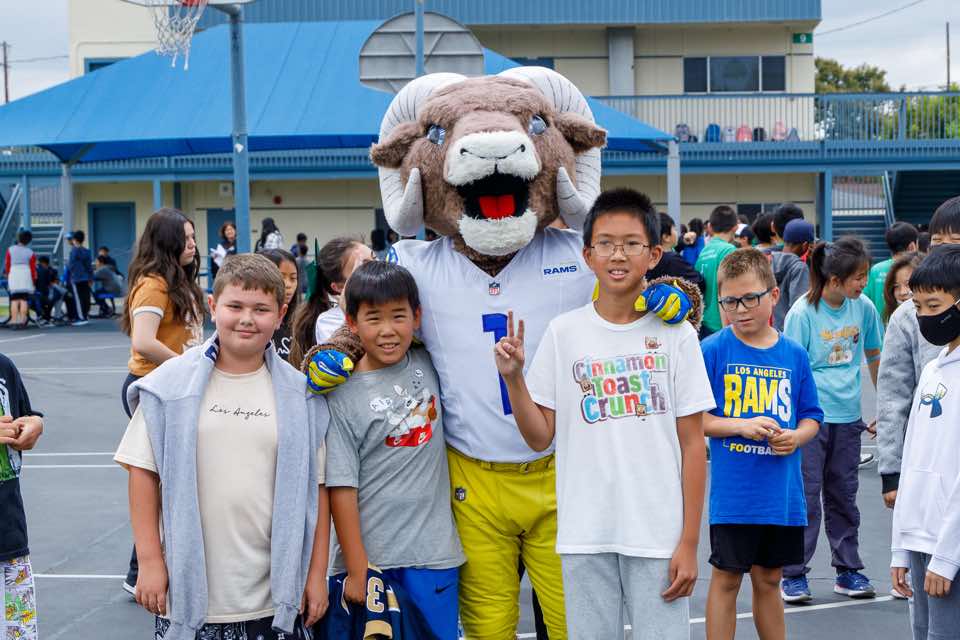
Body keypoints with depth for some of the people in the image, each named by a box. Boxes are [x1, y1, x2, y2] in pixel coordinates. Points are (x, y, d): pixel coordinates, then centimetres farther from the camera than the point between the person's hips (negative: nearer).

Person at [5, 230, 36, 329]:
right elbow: (33, 269, -2)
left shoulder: (10, 250, 2)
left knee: (14, 300, 3)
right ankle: (22, 321, -5)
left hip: (13, 275, 1)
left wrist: (8, 276, 18)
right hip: (27, 276, -1)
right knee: (24, 299, 0)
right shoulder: (30, 253, -2)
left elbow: (7, 265, 5)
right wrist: (34, 282, 5)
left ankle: (14, 322, -4)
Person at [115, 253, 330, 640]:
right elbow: (144, 474, 2)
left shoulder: (299, 396, 1)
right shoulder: (172, 385, -1)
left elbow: (315, 490, 4)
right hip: (189, 592, 0)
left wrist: (316, 574, 3)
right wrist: (149, 561, -2)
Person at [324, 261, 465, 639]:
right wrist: (356, 570, -10)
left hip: (433, 553, 3)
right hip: (370, 556, -3)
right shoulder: (343, 398, -7)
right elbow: (342, 487, -9)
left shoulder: (429, 365, 3)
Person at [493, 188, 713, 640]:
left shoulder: (676, 334, -1)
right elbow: (540, 437, 3)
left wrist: (689, 541, -3)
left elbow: (692, 444, 0)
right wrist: (512, 378, -12)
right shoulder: (564, 332, 1)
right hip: (584, 534, 1)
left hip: (659, 534, -1)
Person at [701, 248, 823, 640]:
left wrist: (796, 436, -11)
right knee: (726, 579, 5)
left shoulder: (793, 354, 3)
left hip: (782, 493, 4)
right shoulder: (712, 351, -7)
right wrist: (742, 426, -18)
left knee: (768, 580, 17)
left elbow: (810, 417, 11)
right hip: (732, 494, -3)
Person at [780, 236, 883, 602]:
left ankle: (848, 570, 23)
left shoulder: (863, 307, 1)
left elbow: (874, 355, 15)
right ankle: (794, 574, 7)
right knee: (805, 496, -2)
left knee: (844, 496, 13)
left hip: (847, 417, 5)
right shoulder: (803, 312, -13)